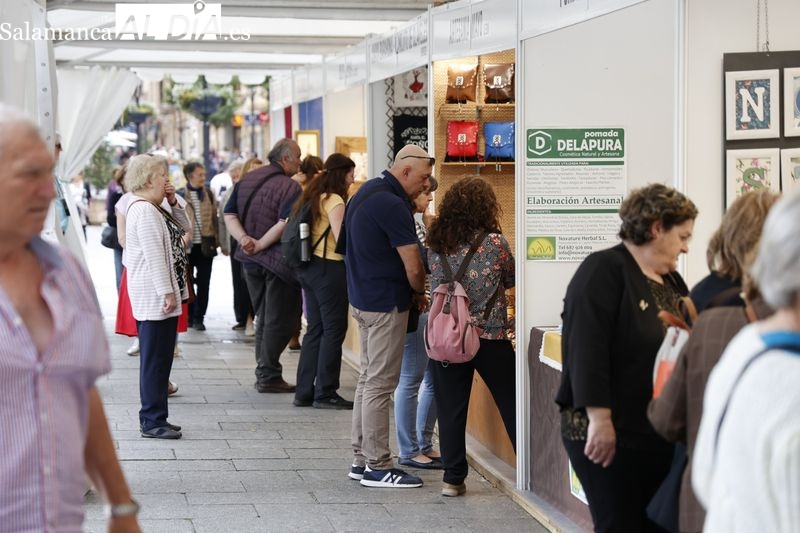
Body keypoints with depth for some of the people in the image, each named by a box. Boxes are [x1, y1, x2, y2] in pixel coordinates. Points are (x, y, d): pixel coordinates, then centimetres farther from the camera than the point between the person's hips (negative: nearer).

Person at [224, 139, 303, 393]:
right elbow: (284, 224, -27)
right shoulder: (290, 187, -14)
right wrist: (260, 244, -20)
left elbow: (229, 215, 4)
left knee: (264, 319, 17)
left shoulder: (247, 180, 9)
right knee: (279, 321, 2)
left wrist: (243, 238, -9)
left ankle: (264, 373, 21)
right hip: (279, 261, -7)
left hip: (251, 261, 7)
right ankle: (269, 377, 2)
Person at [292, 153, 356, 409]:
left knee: (315, 329, 12)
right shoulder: (334, 200, -13)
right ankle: (325, 393, 0)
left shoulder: (312, 197, 13)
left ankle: (304, 391, 15)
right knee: (334, 329, -2)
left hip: (309, 268, 9)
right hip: (330, 268, -9)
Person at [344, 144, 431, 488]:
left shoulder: (367, 192, 11)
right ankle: (377, 467, 0)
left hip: (363, 298, 10)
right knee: (380, 384, -5)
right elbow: (413, 267, -20)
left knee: (369, 379, 15)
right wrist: (420, 293, 2)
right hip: (385, 303, -10)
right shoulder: (391, 205, -20)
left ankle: (362, 459, 21)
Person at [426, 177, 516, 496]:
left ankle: (453, 478, 8)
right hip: (490, 337, -3)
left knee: (451, 409, 6)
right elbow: (511, 280, 6)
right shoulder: (494, 243, -10)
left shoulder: (436, 245, 1)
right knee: (511, 404, 9)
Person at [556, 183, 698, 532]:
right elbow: (586, 349, -20)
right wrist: (599, 419, -24)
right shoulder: (603, 271, -11)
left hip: (658, 435, 8)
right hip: (609, 436, -8)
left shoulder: (671, 281, 15)